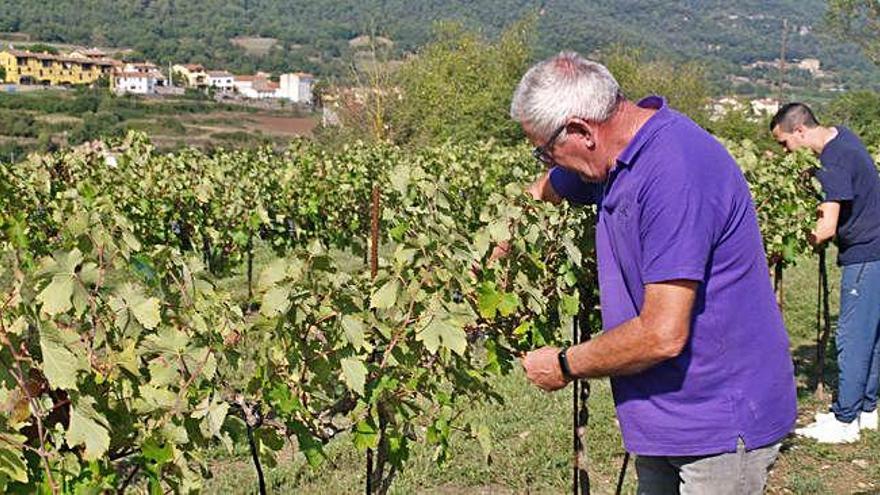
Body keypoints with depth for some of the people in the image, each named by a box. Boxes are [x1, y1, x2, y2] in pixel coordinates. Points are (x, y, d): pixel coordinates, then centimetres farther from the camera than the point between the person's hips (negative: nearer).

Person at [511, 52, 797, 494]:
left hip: (720, 424, -9)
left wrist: (564, 366, -14)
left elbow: (662, 335, -29)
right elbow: (541, 192, 27)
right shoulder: (621, 154, 4)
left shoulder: (674, 172, -27)